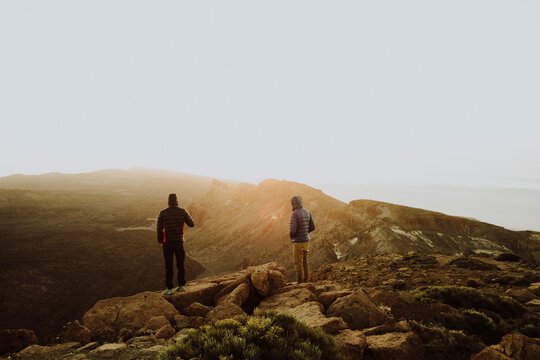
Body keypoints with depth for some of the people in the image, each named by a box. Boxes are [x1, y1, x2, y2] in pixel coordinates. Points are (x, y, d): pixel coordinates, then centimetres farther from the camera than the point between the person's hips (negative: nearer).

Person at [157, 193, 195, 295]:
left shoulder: (163, 213, -5)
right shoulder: (183, 211, -4)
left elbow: (159, 228, -5)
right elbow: (191, 224, 3)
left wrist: (160, 242, 6)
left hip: (167, 242, -1)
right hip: (179, 242, 1)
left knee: (168, 266, 4)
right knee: (180, 264, 15)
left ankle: (169, 289, 7)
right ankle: (181, 285, 21)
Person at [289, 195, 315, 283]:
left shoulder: (294, 214, -19)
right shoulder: (307, 212, 6)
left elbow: (292, 230, -24)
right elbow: (312, 227, 9)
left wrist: (291, 236, -1)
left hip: (298, 242, -8)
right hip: (306, 240, 8)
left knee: (298, 263, 0)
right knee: (304, 262, 14)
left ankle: (300, 282, 4)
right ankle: (306, 280, 19)